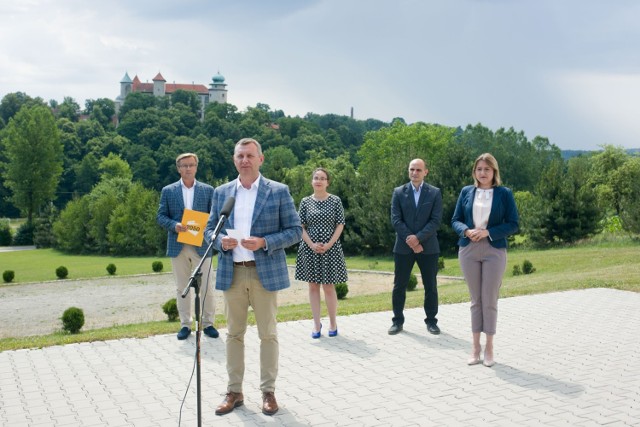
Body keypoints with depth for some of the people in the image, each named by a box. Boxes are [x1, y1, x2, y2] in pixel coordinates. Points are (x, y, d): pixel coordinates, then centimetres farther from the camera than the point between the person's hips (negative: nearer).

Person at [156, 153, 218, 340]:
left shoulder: (208, 190, 6)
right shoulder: (168, 191, 7)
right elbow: (160, 216, 5)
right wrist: (174, 225, -14)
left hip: (201, 246, -1)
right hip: (178, 246, 1)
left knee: (206, 287, -1)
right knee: (182, 288, 7)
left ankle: (208, 323, 11)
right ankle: (185, 324, 15)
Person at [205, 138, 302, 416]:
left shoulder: (279, 191, -1)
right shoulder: (221, 192, 9)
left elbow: (295, 230, -2)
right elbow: (209, 229, 12)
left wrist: (265, 242, -17)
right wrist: (220, 241, -11)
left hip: (266, 272, -3)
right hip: (232, 273, 3)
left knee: (268, 334, 5)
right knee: (234, 333, 9)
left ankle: (268, 391, 17)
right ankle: (234, 391, 19)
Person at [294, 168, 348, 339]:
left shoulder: (335, 200, 1)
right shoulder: (305, 202, 4)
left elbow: (340, 225, -1)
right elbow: (300, 226, 2)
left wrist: (329, 244, -11)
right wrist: (312, 244, -10)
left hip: (330, 248, -2)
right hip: (310, 248, 2)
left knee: (329, 286, 0)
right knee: (313, 286, 6)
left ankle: (333, 322, 12)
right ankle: (317, 324, 13)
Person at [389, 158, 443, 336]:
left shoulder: (435, 193, 2)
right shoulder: (399, 192, 4)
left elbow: (436, 221, -6)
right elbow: (396, 219, -3)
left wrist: (418, 237, -17)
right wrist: (410, 240, -14)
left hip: (428, 247, 0)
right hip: (403, 247, 1)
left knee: (430, 286, 6)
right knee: (399, 286, 4)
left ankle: (431, 321, 17)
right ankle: (398, 321, 15)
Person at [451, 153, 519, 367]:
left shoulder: (504, 193, 0)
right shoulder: (466, 192, 6)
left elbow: (513, 224, -3)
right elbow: (455, 220, 7)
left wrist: (488, 232, -15)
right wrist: (467, 231, -14)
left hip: (494, 251, -2)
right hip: (469, 250, 2)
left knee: (490, 300, 0)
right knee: (476, 300, 8)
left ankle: (489, 348, 12)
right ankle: (476, 346, 15)